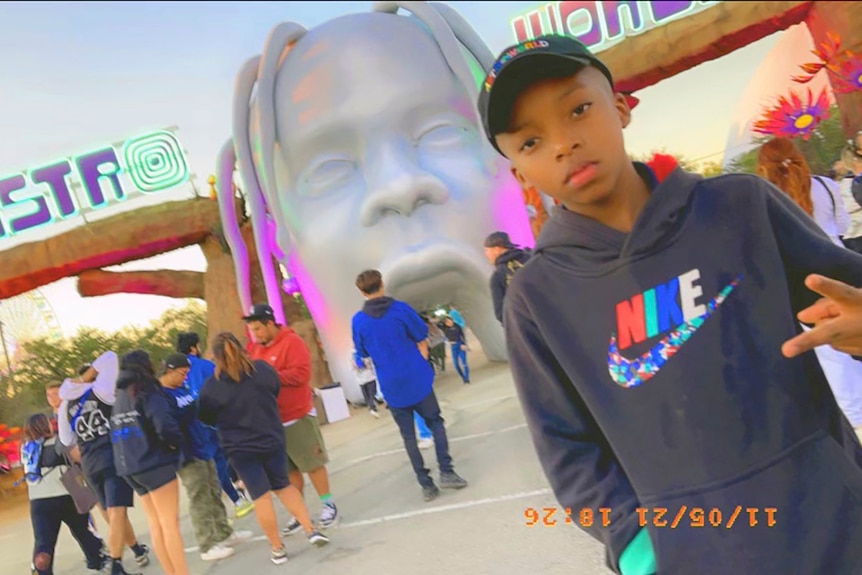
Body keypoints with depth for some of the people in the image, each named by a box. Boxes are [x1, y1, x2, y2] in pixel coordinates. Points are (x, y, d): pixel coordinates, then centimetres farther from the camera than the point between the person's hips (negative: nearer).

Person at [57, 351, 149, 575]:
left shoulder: (65, 406, 11)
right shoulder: (99, 390, -5)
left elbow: (67, 440, 15)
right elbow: (110, 358, 0)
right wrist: (86, 376, 3)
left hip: (89, 466, 6)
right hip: (113, 458, -6)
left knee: (114, 514, 17)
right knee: (116, 513, -9)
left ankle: (138, 551, 31)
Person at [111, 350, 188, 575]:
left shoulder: (119, 400, 15)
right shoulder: (148, 392, -9)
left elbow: (117, 434, 17)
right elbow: (166, 426, -19)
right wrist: (177, 444, -3)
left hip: (130, 467, 7)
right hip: (155, 463, -7)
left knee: (156, 526, 10)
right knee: (169, 524, -4)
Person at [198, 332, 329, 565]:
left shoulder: (211, 387, -13)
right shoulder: (262, 368, -6)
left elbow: (206, 419, 1)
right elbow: (277, 391, 13)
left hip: (240, 449, -3)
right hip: (272, 439, 3)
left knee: (260, 496, 7)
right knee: (282, 485, 19)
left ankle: (277, 549, 14)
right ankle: (311, 530, 12)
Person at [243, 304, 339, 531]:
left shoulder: (292, 342, -12)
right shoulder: (253, 348, 7)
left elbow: (301, 374, -21)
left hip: (298, 417, -5)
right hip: (272, 421, 6)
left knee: (312, 463, 4)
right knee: (289, 469, 10)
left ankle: (328, 505, 17)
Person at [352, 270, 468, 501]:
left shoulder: (358, 321, -5)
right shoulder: (400, 308, -7)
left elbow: (363, 354, 8)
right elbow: (422, 340, -2)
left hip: (391, 386, 1)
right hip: (417, 379, -1)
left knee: (408, 436, 10)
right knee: (435, 423, 15)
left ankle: (426, 485, 8)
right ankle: (446, 472, 3)